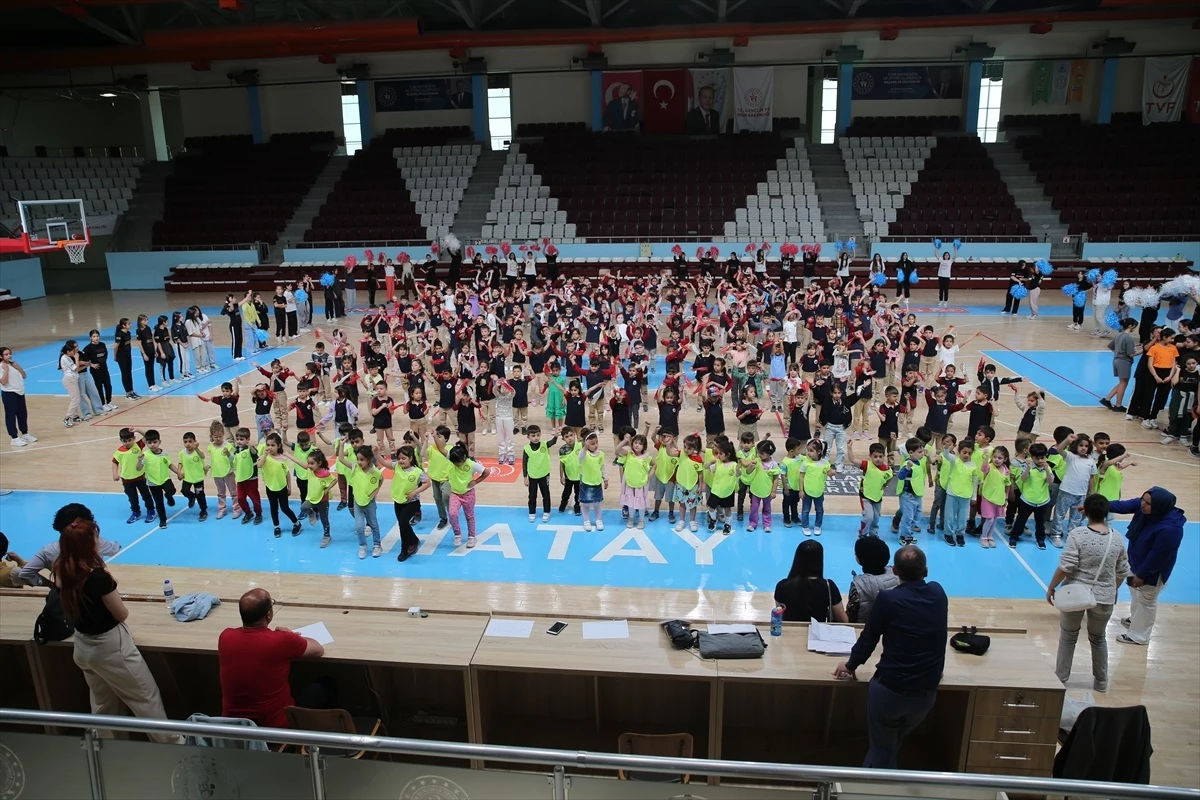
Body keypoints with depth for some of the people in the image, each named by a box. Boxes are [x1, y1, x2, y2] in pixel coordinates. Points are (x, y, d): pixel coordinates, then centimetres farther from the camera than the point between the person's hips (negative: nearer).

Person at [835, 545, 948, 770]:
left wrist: (851, 664, 11)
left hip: (890, 688, -4)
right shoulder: (938, 593, -3)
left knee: (881, 748, 17)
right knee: (894, 744, 27)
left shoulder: (888, 598, -16)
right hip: (927, 692, 4)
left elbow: (869, 638, -4)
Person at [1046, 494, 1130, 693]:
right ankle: (1101, 682, 34)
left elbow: (1066, 566, -18)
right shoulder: (1117, 539, -2)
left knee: (1068, 636, 14)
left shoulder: (1078, 534, -15)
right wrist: (1113, 590, 25)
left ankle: (1060, 679, 22)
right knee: (1098, 638, 24)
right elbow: (1122, 572, 7)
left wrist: (1051, 587, -6)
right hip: (1104, 597, 3)